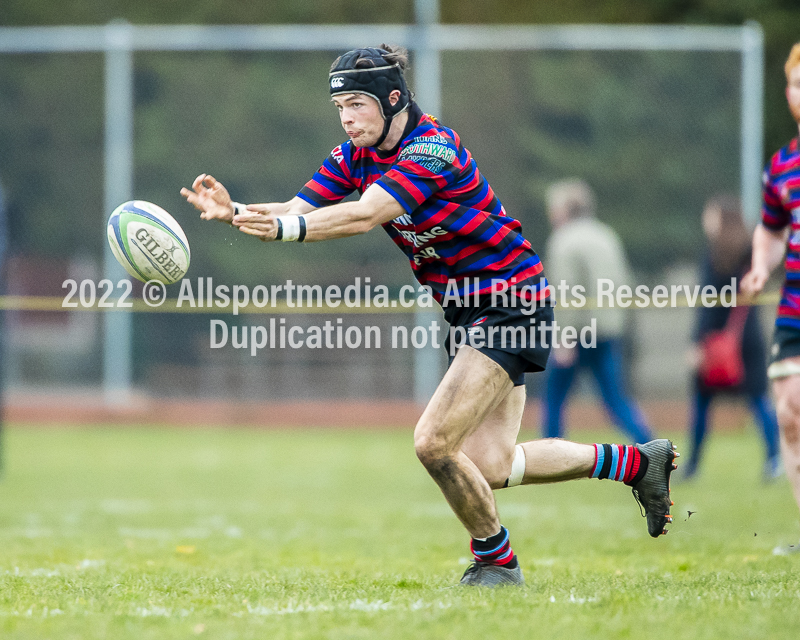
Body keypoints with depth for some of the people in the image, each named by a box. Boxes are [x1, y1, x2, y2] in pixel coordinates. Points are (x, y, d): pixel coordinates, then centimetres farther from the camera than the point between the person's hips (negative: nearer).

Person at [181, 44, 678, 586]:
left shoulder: (433, 148, -23)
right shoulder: (355, 157, 2)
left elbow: (364, 216, -35)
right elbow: (297, 212, -6)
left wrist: (287, 227, -45)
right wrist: (234, 212, -24)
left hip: (511, 302, -9)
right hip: (470, 311, 9)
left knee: (434, 443, -17)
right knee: (489, 468, 7)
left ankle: (495, 560, 6)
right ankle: (635, 461, 25)